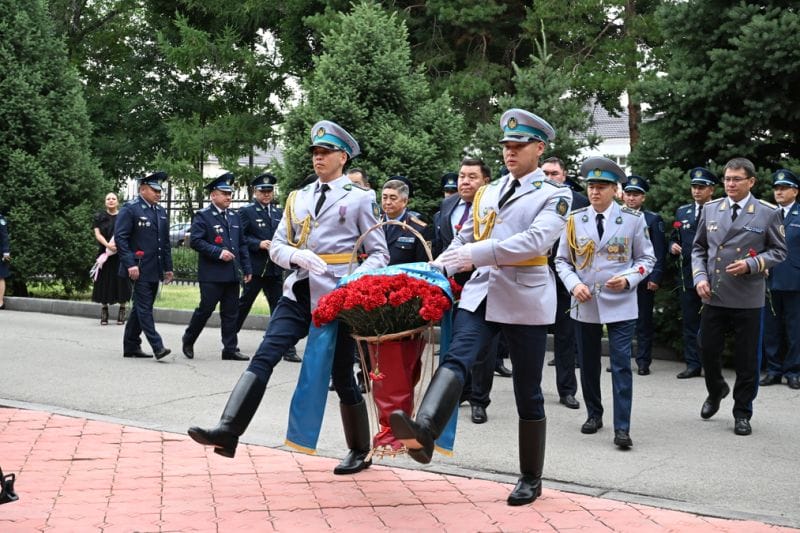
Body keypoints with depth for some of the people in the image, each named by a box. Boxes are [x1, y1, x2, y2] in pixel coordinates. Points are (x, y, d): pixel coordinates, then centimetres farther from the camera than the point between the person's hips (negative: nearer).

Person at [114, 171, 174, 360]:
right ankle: (157, 347, -12)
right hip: (139, 269, -8)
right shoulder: (130, 209, -6)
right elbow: (120, 237, -12)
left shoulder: (161, 212, 16)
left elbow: (166, 243, 20)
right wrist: (130, 264, -18)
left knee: (140, 308, 12)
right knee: (144, 308, -8)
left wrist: (168, 268, 15)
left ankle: (131, 347, 20)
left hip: (155, 270, 8)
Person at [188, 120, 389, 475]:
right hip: (299, 295, 4)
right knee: (263, 358, -13)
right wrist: (297, 256, -13)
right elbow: (277, 247, 10)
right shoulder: (298, 198, 13)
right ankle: (228, 432, -20)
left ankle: (360, 452, 21)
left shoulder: (360, 199, 2)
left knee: (342, 378, 5)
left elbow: (379, 254, 1)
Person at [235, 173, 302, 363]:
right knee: (244, 304, 8)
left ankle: (287, 349, 1)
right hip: (254, 267, -4)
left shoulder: (279, 212, 14)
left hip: (275, 268, 4)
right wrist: (259, 244, -19)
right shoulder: (246, 211, -1)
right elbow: (240, 237, -8)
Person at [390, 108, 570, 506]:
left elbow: (536, 240, -17)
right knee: (455, 360, -23)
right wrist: (435, 272, 5)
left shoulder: (554, 196, 0)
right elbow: (463, 240, 20)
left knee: (527, 393, 4)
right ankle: (423, 432, -45)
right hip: (479, 294, 4)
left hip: (525, 302, -4)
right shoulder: (486, 193, 17)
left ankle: (530, 479, 16)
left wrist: (478, 253, -25)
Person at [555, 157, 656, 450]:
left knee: (621, 365, -6)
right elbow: (562, 260, 8)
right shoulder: (575, 220, 2)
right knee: (588, 364, 12)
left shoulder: (633, 219, -2)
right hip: (584, 304, 3)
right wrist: (574, 284, -9)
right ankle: (594, 415, 29)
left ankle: (622, 428, -4)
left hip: (620, 303, -2)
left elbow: (647, 258, 3)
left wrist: (628, 279, -14)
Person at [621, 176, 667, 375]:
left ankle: (643, 362, 8)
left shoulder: (653, 219, 3)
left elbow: (659, 252, -1)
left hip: (644, 279, -2)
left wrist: (656, 277, -10)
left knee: (644, 322, 3)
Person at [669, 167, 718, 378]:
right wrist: (673, 246, -1)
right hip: (688, 276, 4)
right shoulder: (682, 212, 13)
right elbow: (674, 239, 19)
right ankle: (692, 365, 14)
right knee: (689, 322, 7)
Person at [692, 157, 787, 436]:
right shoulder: (710, 209, 6)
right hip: (713, 296, 3)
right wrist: (700, 277, -3)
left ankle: (742, 412, 20)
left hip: (748, 298, -2)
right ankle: (716, 391, 39)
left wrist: (751, 265, -14)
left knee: (746, 359, 5)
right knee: (708, 351, 9)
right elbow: (699, 248, 12)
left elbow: (779, 251, 1)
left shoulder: (768, 213, -3)